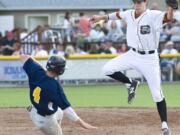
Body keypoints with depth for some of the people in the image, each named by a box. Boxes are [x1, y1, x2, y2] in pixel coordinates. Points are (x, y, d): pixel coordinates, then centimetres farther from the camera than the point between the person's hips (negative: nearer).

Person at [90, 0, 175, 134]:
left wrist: (169, 14, -68)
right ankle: (131, 84, 17)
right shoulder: (129, 14, -5)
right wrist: (102, 17, 29)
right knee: (107, 69, -6)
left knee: (157, 94, -2)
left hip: (150, 58, -5)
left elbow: (166, 17, -45)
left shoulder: (153, 16, -23)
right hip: (133, 54, 5)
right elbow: (118, 15, 17)